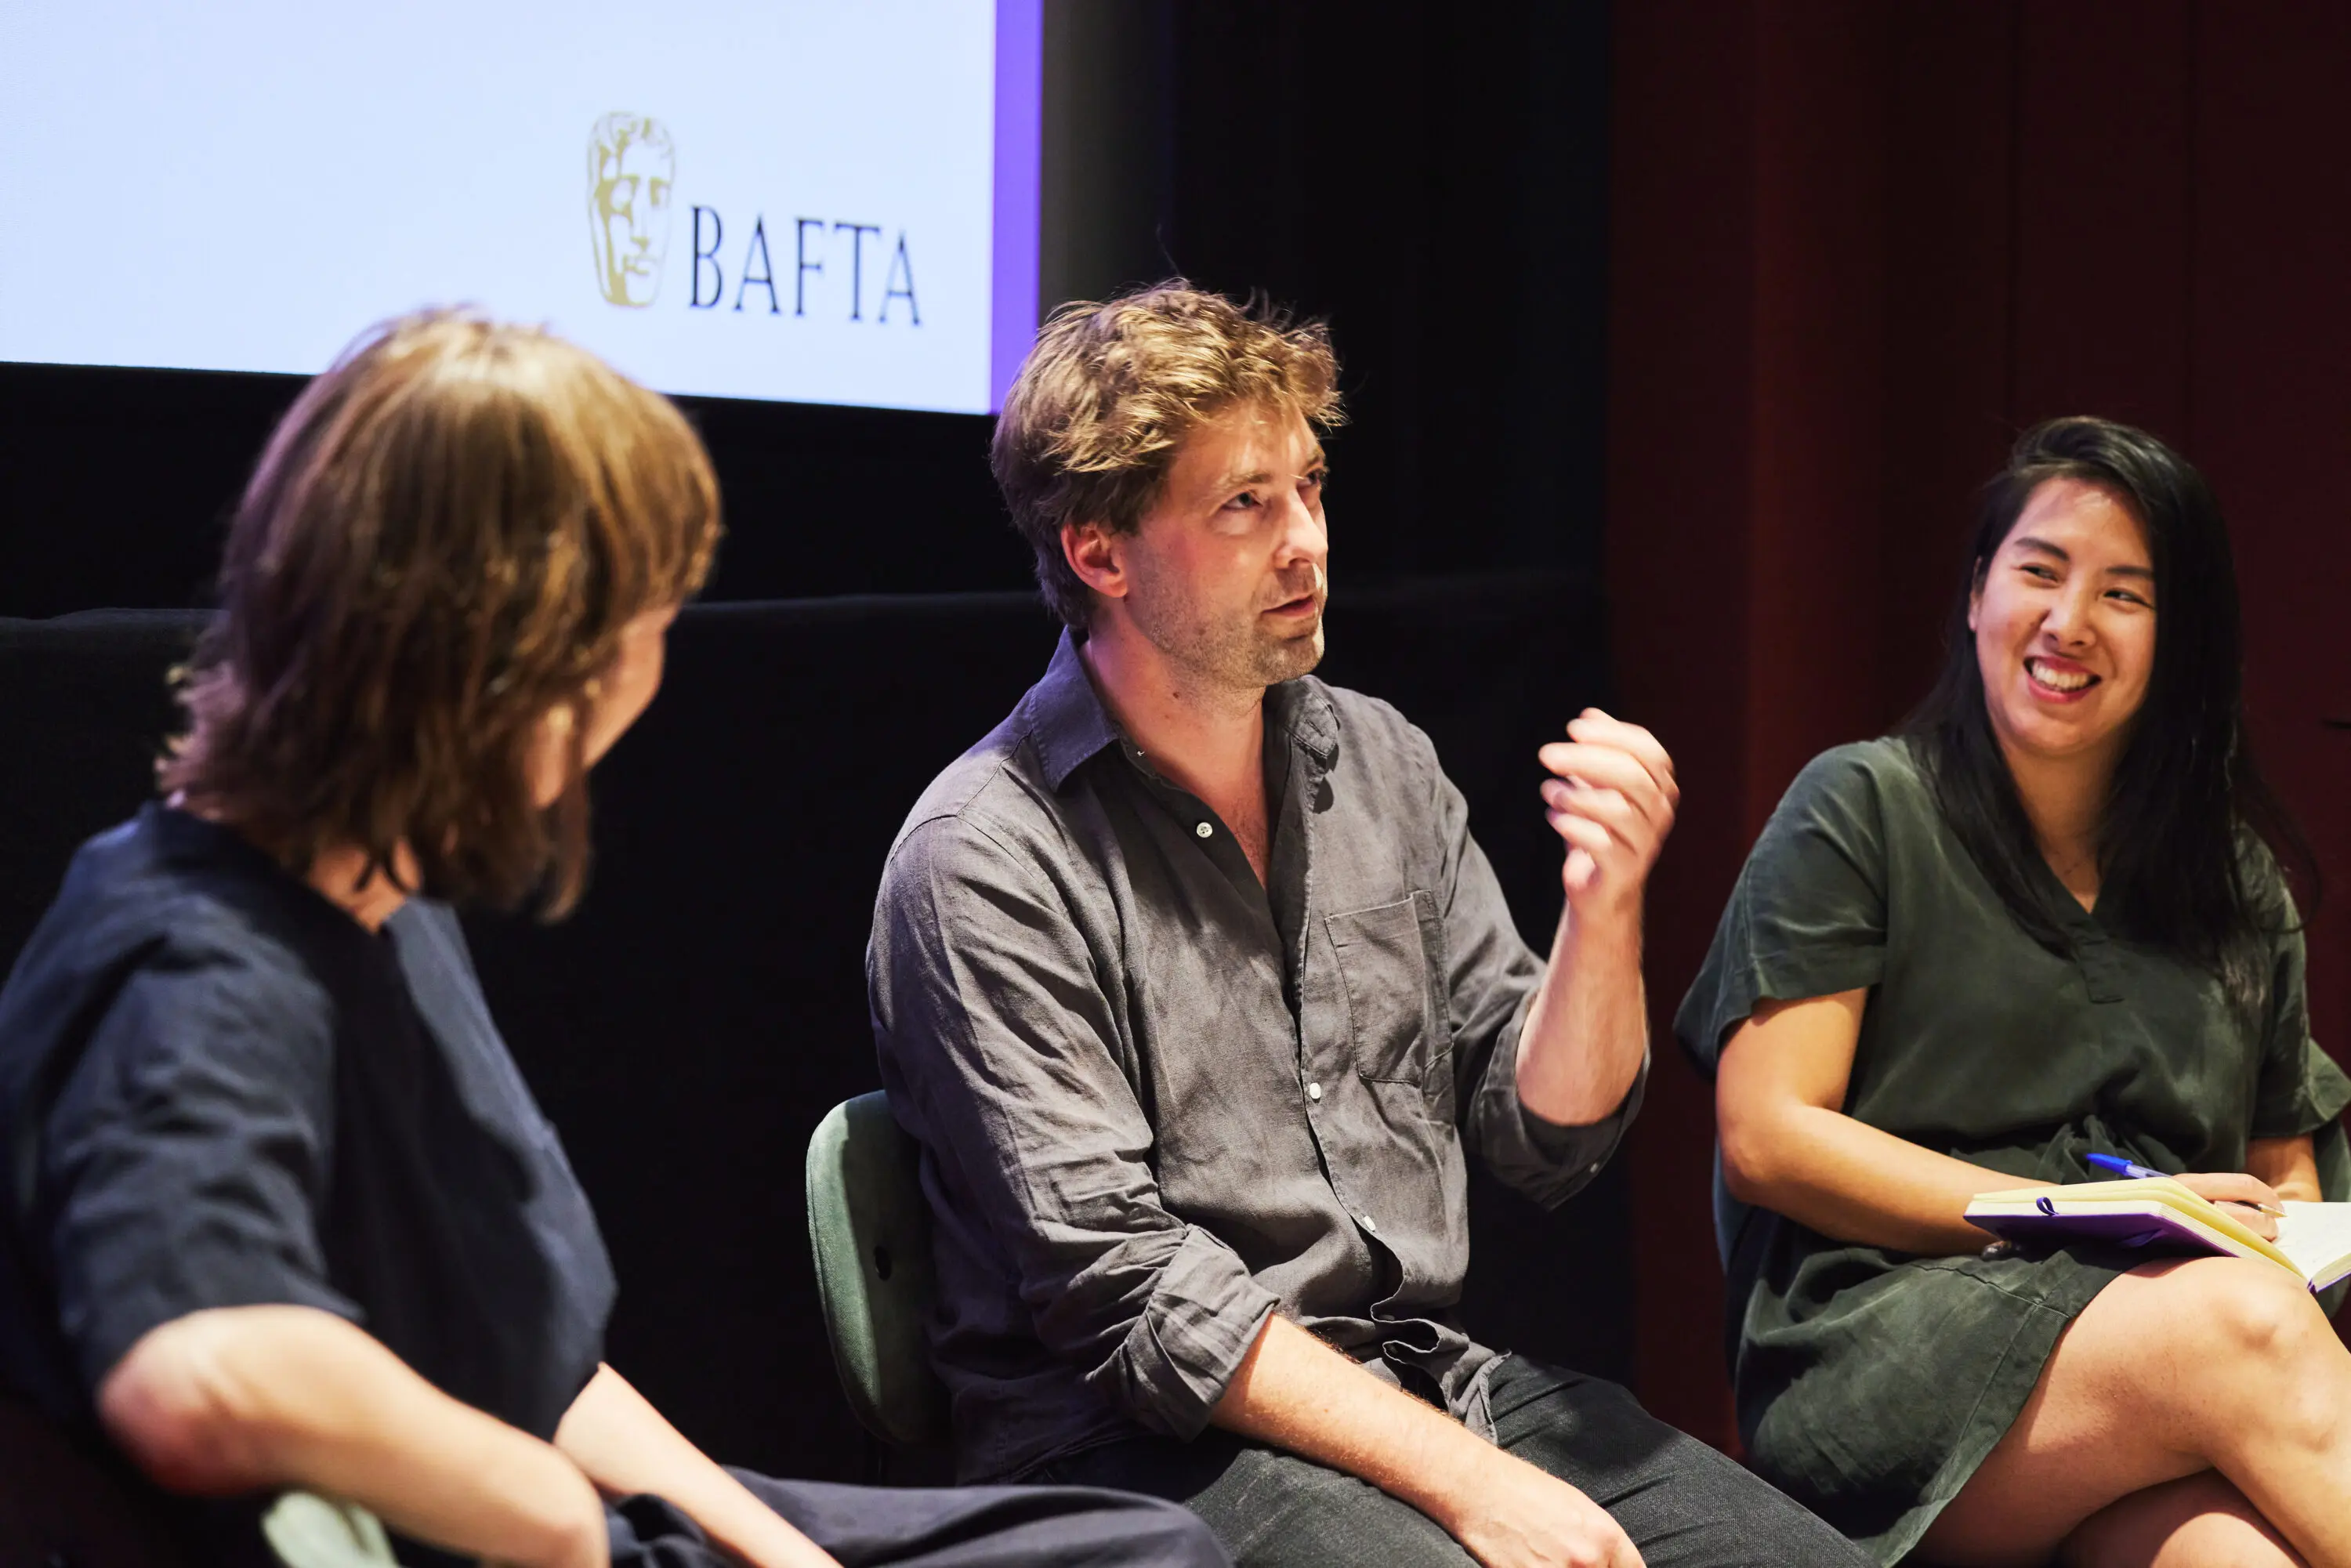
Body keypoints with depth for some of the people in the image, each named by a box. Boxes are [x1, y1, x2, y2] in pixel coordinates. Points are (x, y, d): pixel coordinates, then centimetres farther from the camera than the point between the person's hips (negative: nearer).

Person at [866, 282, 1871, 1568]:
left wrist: (1604, 907, -8)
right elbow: (1124, 1292, -15)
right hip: (1147, 1447, -6)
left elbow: (1545, 1140, 11)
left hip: (1426, 1374, 6)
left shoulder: (1378, 764, 11)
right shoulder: (988, 865, -9)